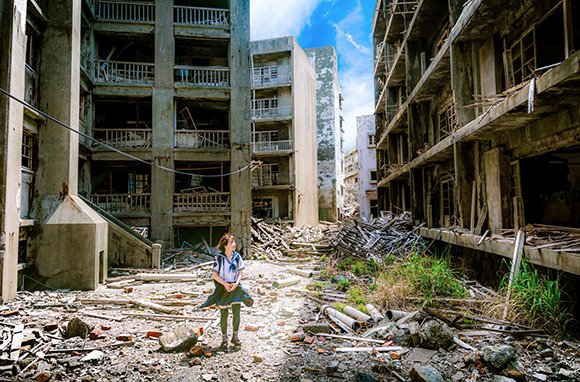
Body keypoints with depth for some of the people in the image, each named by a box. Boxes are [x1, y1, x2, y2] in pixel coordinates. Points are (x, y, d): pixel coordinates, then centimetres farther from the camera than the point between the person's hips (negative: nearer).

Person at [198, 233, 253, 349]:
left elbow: (240, 273, 5)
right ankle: (224, 338, 22)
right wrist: (225, 284, -17)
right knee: (224, 315, 7)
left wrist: (236, 283, -13)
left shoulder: (237, 257, -2)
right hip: (222, 288, -2)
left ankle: (235, 337, 21)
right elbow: (214, 275, -7)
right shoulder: (218, 258, -11)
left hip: (235, 287, 3)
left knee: (236, 313, 3)